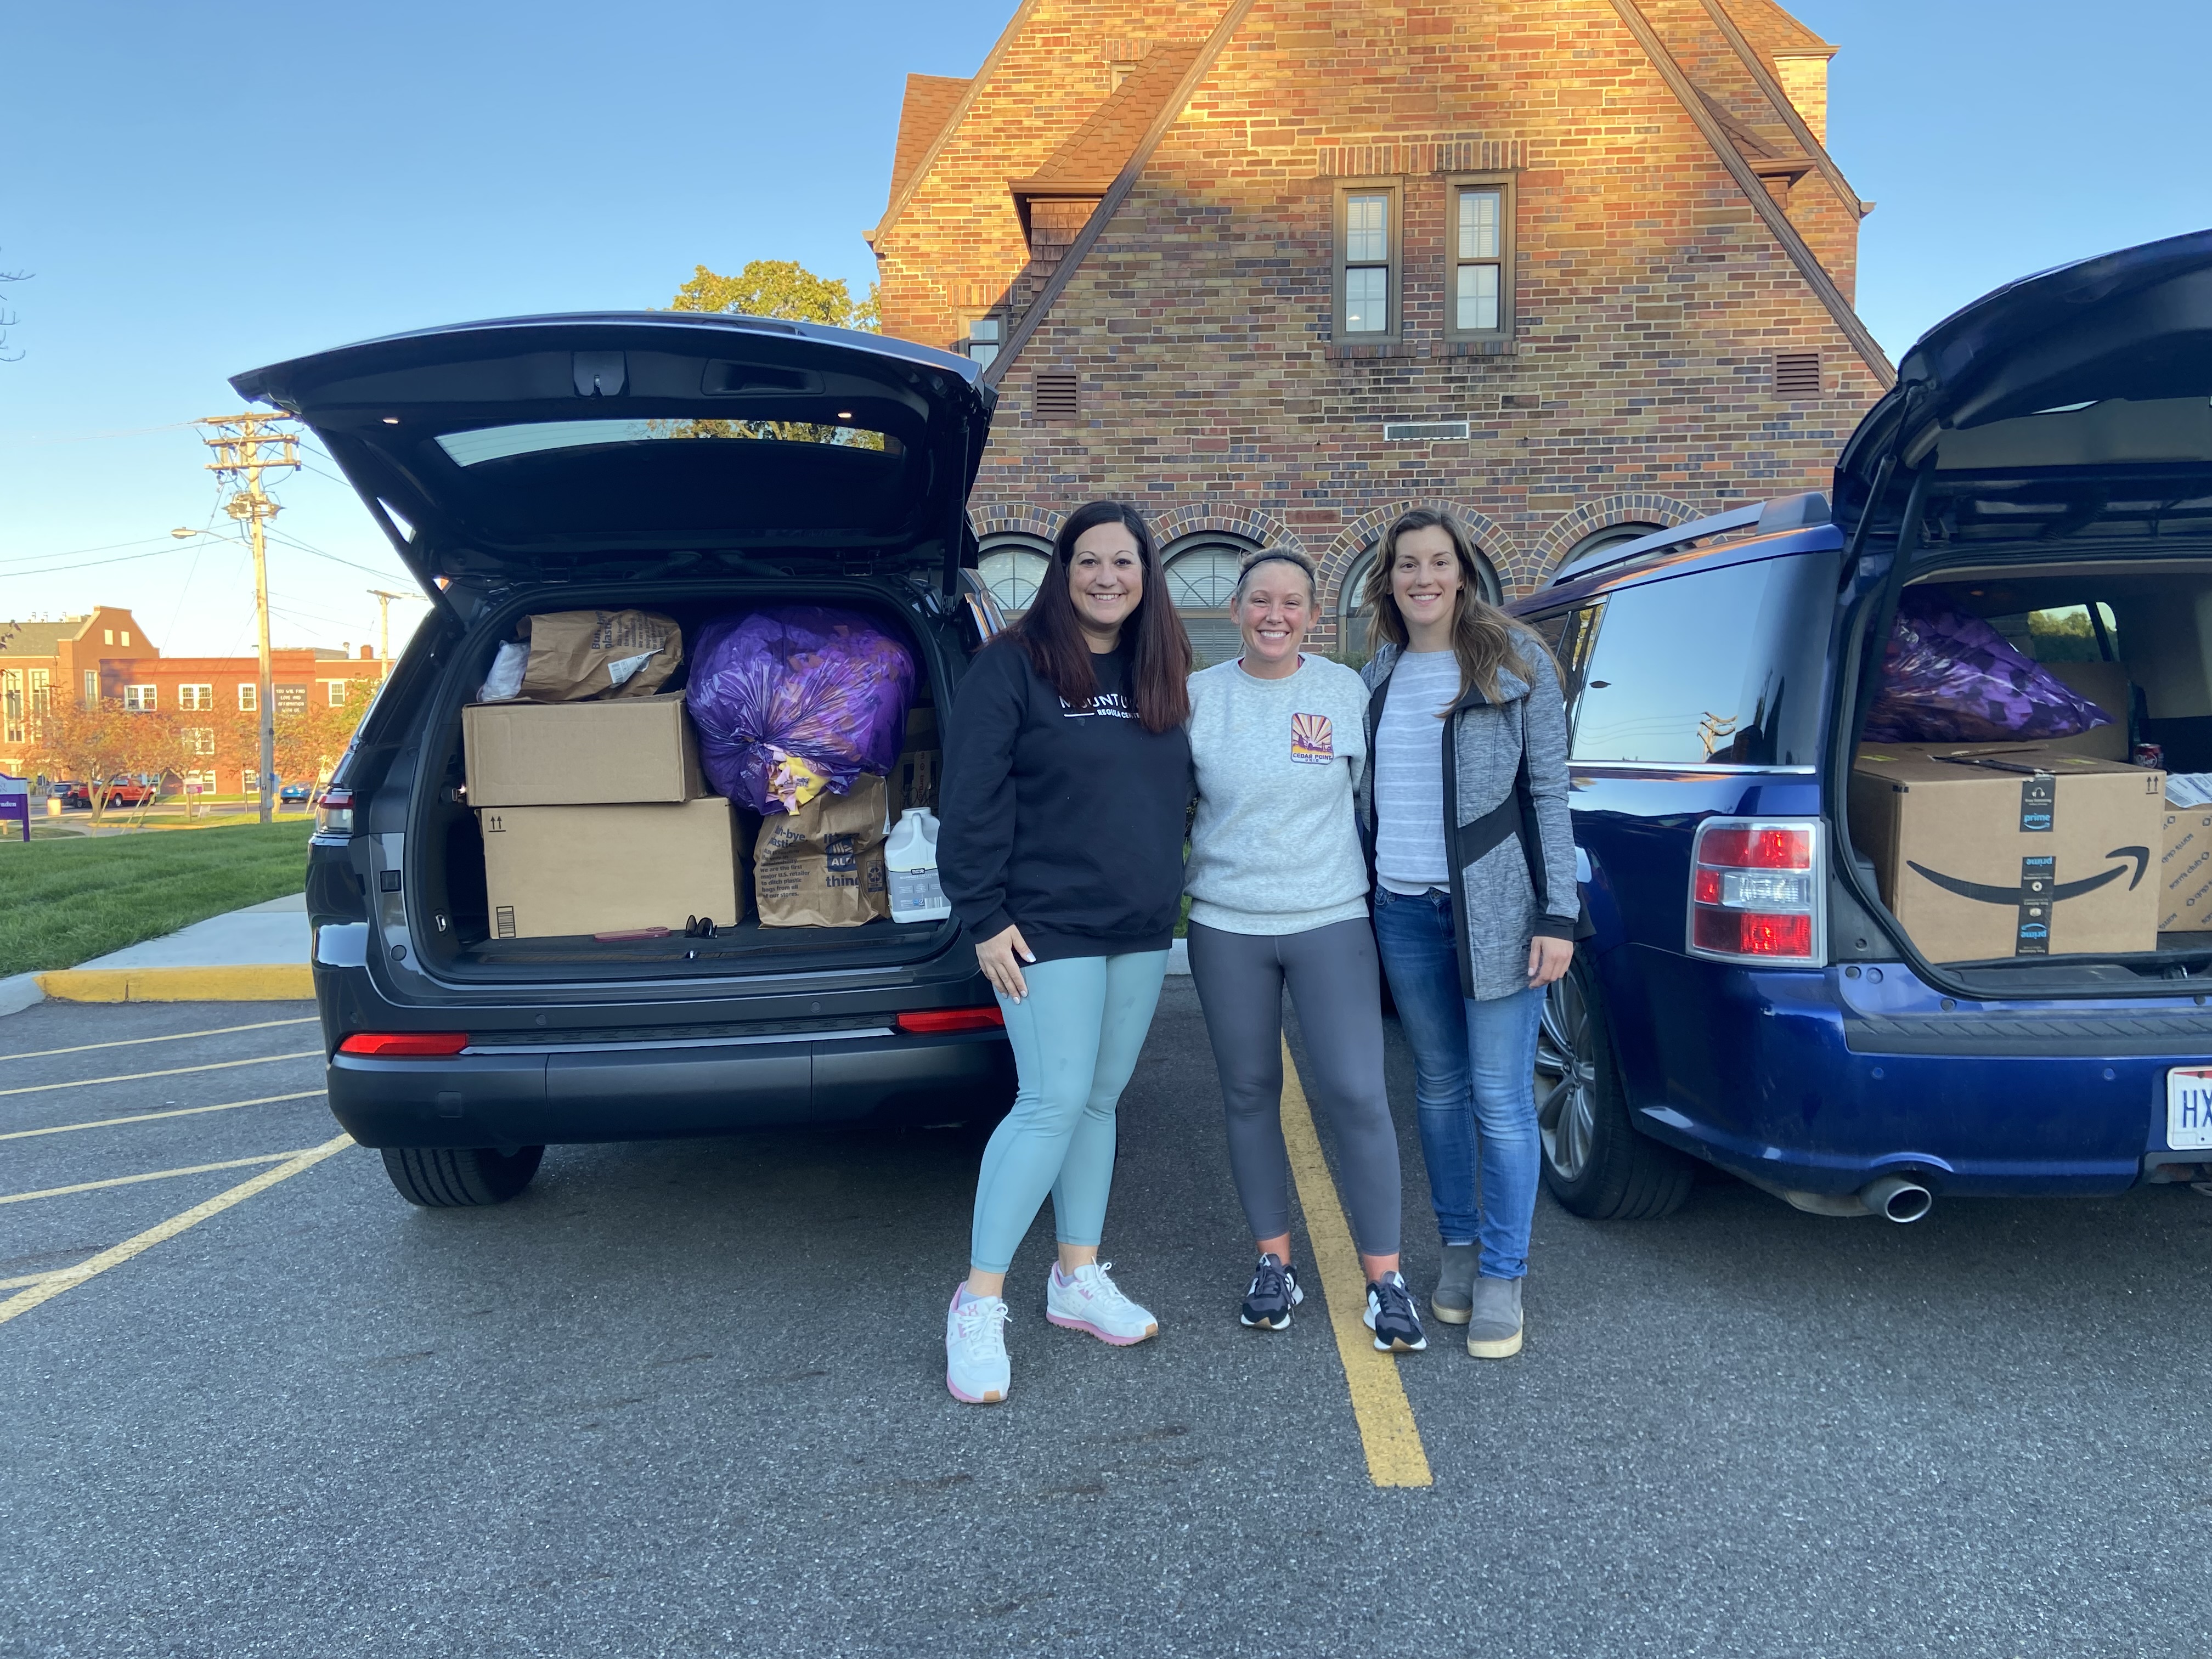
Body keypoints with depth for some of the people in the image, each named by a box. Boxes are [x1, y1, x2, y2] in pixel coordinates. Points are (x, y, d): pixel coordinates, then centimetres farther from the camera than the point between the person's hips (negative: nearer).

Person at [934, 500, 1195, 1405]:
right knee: (1055, 1101, -11)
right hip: (1048, 926, -6)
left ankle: (1078, 1278, 26)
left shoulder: (1163, 675, 11)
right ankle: (978, 1305, 2)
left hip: (1142, 928, 6)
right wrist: (984, 915, -16)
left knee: (1100, 1100, 13)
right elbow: (971, 798, -12)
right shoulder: (1013, 665, -8)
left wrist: (1169, 892, 12)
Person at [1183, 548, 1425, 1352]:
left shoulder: (1347, 690, 0)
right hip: (1226, 925, 2)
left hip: (1330, 919, -1)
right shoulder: (1198, 696, 1)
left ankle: (1384, 1278, 9)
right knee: (1249, 1096, 10)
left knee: (1356, 1096, -6)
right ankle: (1274, 1262, 26)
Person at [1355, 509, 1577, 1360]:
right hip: (1403, 911, 4)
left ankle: (1502, 1276, 13)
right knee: (1438, 1087, 13)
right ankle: (1459, 1247, 28)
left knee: (1500, 1099, -1)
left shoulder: (1514, 660, -2)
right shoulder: (1377, 676, 11)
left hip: (1495, 909, -4)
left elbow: (1548, 791, -4)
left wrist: (1557, 914, -10)